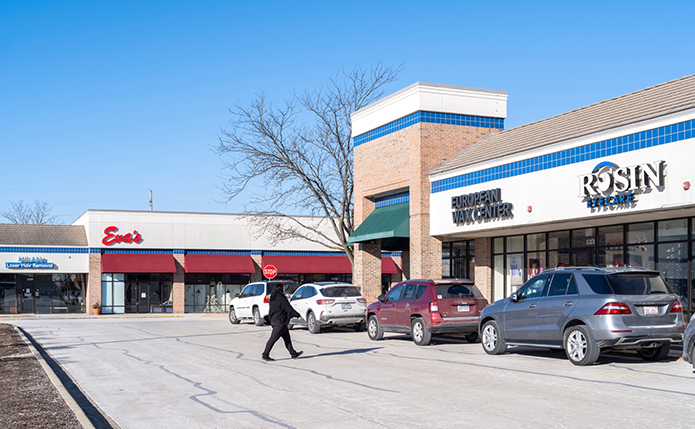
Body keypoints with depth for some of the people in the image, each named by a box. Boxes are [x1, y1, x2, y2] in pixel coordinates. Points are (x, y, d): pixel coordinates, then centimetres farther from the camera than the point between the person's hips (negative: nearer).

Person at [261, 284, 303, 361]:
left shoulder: (273, 299, 10)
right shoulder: (282, 299, -17)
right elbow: (290, 310, -13)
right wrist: (298, 315, 0)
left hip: (274, 320, 10)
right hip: (280, 322, -10)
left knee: (287, 338, 15)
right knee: (273, 339, -6)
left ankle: (293, 353, 21)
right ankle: (265, 354, -5)